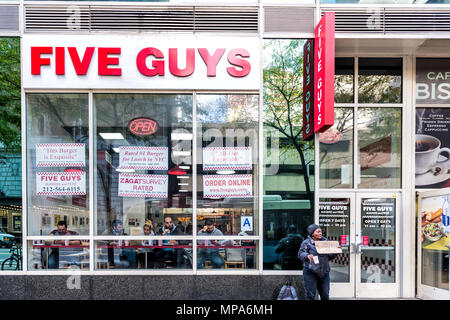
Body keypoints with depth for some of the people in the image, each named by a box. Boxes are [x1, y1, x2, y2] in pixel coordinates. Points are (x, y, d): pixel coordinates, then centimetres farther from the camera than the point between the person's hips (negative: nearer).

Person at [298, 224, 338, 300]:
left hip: (324, 273, 5)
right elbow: (300, 253, -9)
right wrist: (307, 256, -28)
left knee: (325, 296, 9)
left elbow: (330, 256, 16)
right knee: (311, 295, -2)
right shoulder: (306, 242, -2)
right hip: (311, 273, -5)